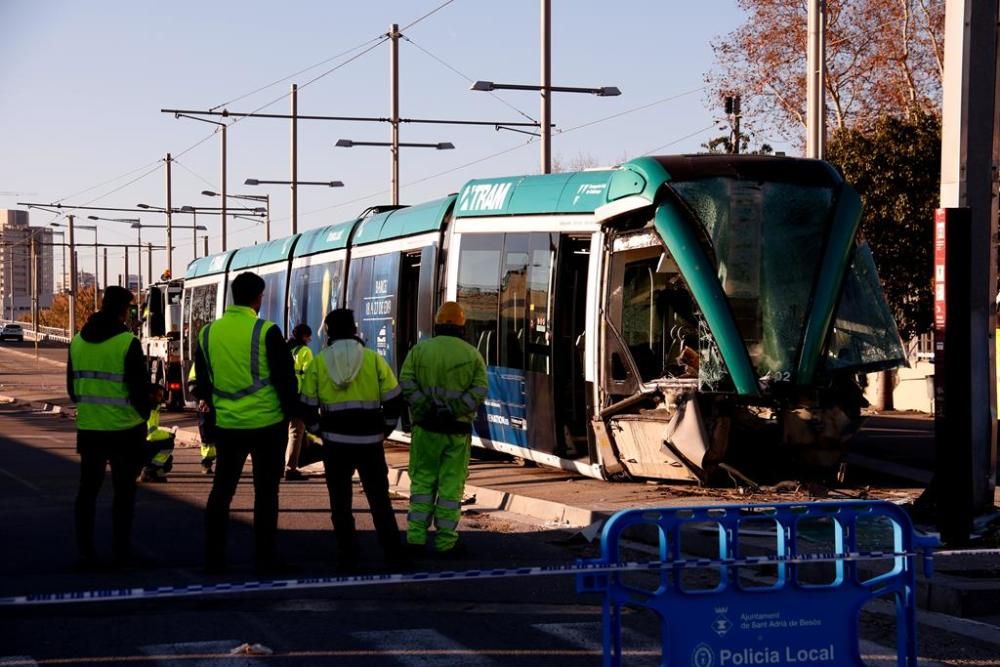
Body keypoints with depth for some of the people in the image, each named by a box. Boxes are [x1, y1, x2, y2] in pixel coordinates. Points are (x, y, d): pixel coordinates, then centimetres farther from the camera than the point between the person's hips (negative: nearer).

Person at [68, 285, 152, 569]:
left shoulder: (78, 341, 4)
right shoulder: (128, 343, -14)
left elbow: (72, 387, 12)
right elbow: (139, 388, -11)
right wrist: (143, 416, 6)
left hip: (88, 428, 4)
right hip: (124, 429, -4)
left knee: (87, 490, 10)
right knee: (123, 491, 7)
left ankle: (85, 553, 9)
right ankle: (121, 551, 10)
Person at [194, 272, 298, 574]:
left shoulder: (208, 333, 3)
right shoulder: (267, 332, -11)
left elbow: (202, 382, 12)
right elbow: (285, 378, -9)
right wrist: (292, 411, 5)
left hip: (227, 425, 4)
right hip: (267, 424, -4)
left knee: (221, 490, 12)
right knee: (265, 492, 5)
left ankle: (213, 558, 14)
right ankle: (265, 560, 8)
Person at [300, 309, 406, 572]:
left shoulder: (318, 362, 1)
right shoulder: (373, 359, -1)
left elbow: (308, 405, 2)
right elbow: (394, 399, -1)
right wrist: (385, 429, 12)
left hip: (335, 442, 0)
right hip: (369, 441, 0)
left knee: (341, 502, 10)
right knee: (379, 499, 7)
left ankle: (347, 557, 9)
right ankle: (394, 556, 5)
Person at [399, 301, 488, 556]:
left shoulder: (419, 350, 1)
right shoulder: (472, 355, 2)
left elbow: (406, 384, -10)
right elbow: (479, 392, -9)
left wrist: (426, 409, -11)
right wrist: (453, 411, -10)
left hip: (426, 428, 1)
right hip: (458, 430, -1)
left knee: (422, 481, 11)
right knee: (451, 485, 5)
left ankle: (416, 536, 7)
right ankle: (445, 541, 7)